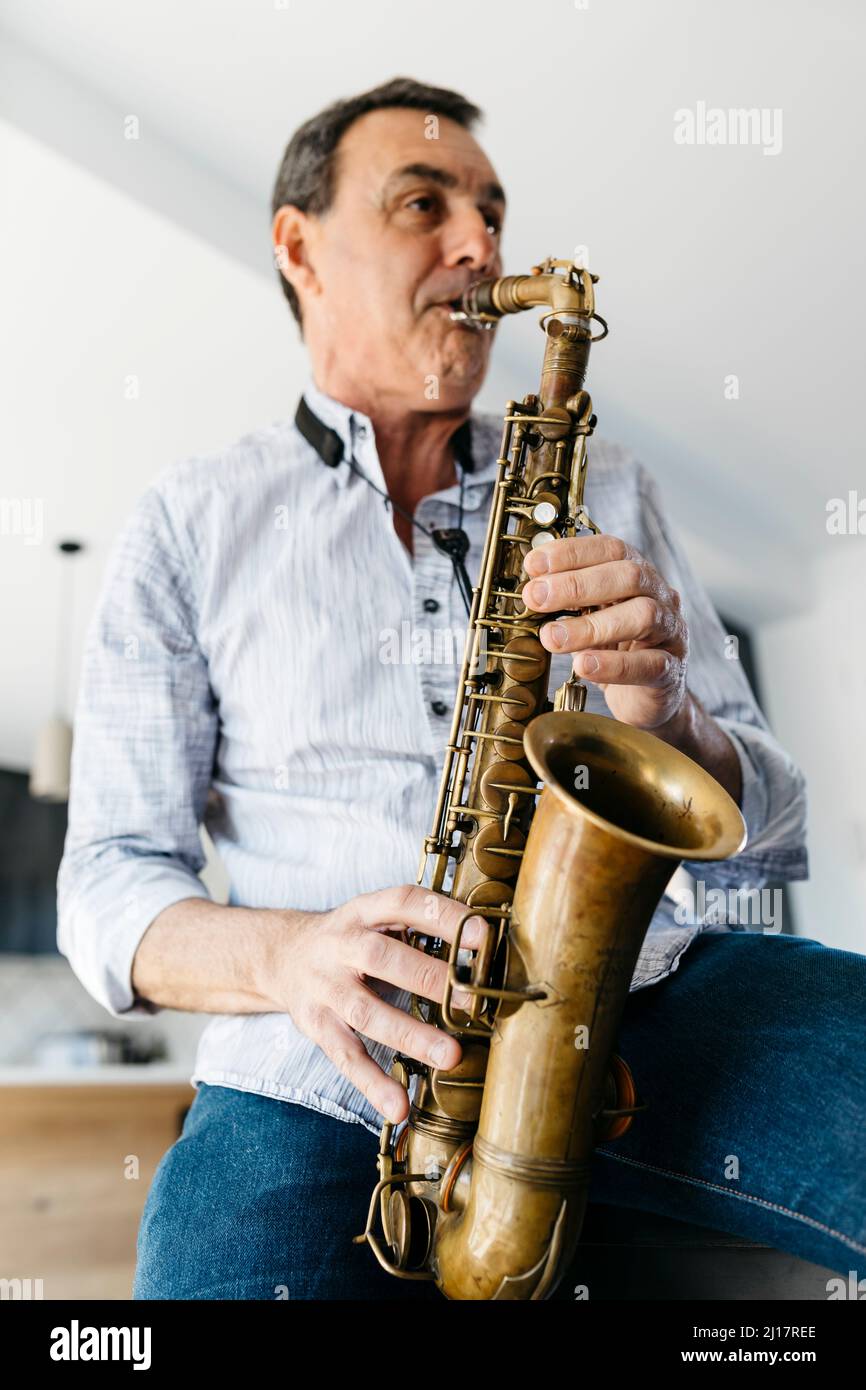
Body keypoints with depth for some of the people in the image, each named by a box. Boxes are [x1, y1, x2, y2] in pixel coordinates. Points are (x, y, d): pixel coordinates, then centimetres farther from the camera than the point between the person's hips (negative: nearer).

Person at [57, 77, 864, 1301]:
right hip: (327, 1071, -2)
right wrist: (280, 956, -16)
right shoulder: (190, 526, 9)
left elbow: (766, 839, 11)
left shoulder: (605, 490, 14)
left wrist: (663, 709, -12)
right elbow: (111, 884, 5)